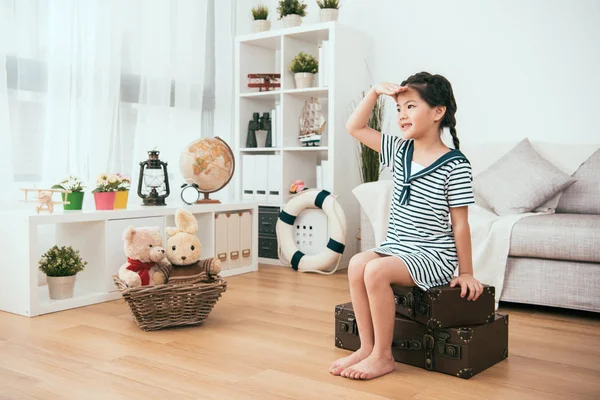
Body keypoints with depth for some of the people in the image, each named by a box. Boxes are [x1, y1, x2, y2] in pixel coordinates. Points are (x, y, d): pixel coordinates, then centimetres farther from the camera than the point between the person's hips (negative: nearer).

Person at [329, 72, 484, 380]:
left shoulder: (454, 165, -12)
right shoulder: (399, 150, 7)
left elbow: (460, 223, -10)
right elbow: (355, 127, 11)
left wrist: (466, 273, -5)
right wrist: (375, 92, 0)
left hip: (434, 255, -6)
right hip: (396, 248, 6)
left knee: (376, 270, -28)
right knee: (357, 263, -21)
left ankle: (383, 356, -13)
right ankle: (367, 347, -10)